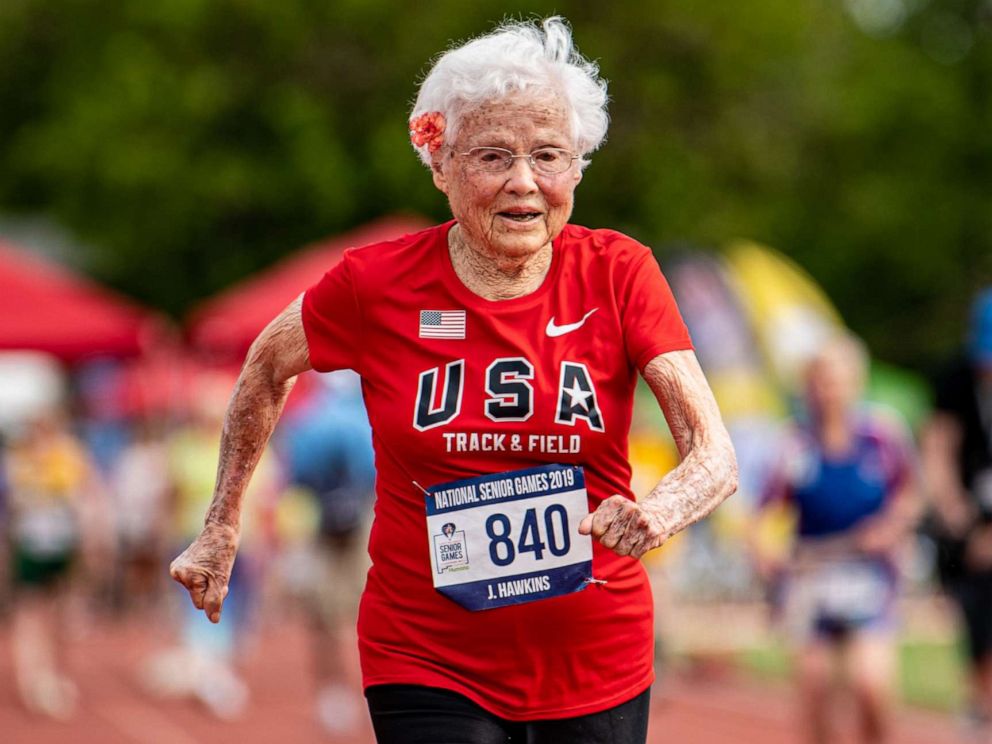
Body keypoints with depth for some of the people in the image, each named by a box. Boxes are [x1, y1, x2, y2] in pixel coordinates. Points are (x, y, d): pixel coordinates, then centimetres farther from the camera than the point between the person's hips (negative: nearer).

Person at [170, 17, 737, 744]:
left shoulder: (618, 273, -8)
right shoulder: (379, 283, -9)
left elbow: (717, 456, -13)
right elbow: (269, 364, 12)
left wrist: (659, 513, -35)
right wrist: (222, 527, 16)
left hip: (598, 669, 2)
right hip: (429, 666, -1)